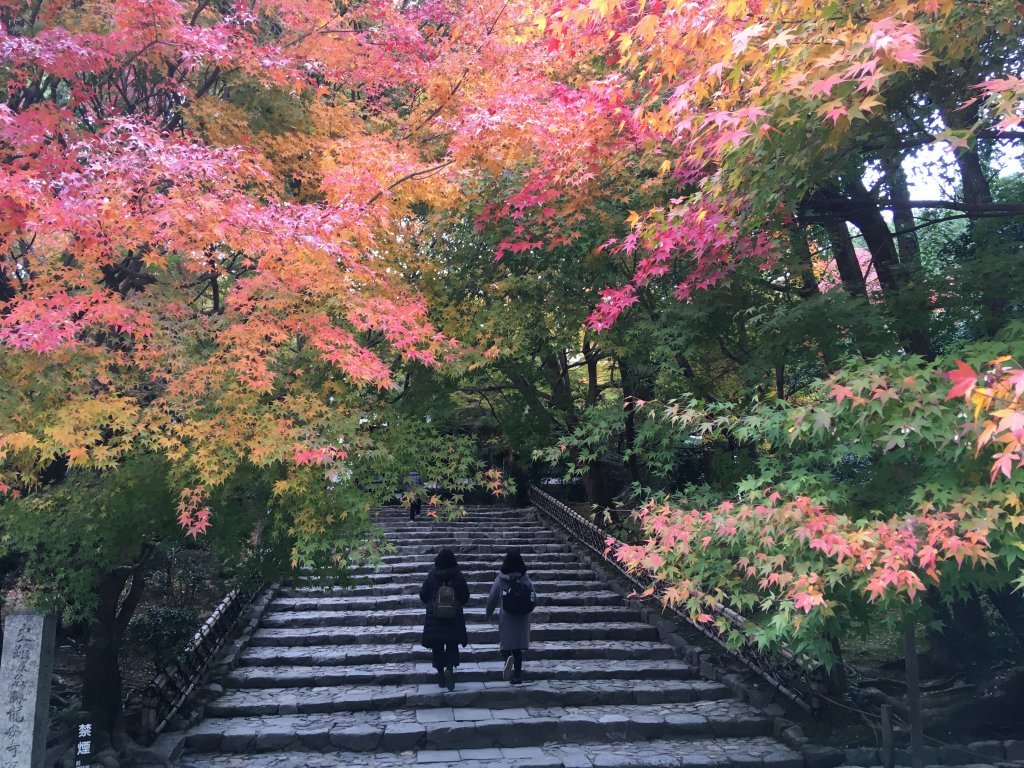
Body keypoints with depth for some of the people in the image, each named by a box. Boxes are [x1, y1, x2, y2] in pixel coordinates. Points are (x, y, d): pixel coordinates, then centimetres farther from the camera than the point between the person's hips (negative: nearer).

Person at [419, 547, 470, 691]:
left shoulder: (431, 576, -8)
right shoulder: (458, 576, -8)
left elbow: (423, 596, -1)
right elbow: (465, 597, 0)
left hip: (434, 616, 0)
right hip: (454, 617, 0)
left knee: (437, 646, 11)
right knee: (452, 645, 7)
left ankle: (440, 671, 14)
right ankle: (450, 668, -15)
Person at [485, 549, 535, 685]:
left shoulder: (500, 579, -10)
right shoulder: (526, 580, -6)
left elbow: (492, 599, -4)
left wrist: (488, 614, 12)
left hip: (506, 617, -2)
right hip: (522, 618, 2)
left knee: (505, 644, 11)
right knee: (518, 648, 13)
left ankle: (508, 658, -20)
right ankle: (517, 675, 13)